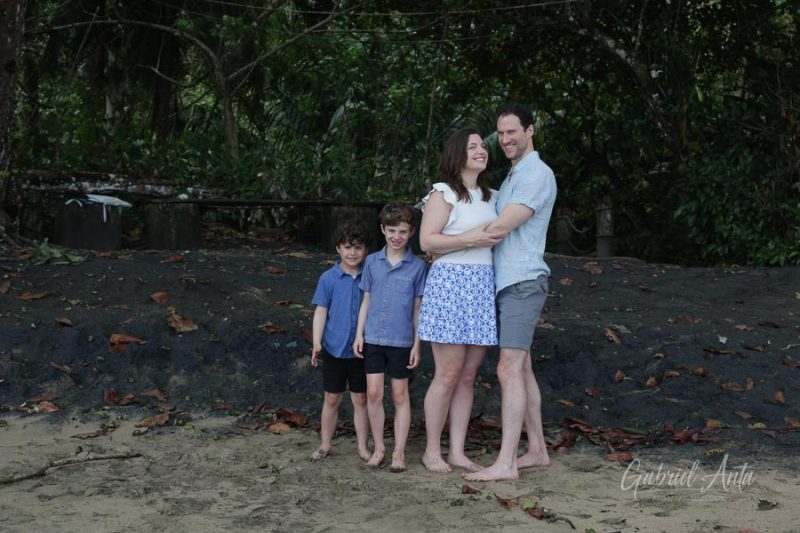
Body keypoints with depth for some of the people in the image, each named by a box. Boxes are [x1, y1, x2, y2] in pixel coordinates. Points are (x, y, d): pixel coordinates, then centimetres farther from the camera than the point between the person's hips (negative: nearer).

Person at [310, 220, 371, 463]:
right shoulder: (329, 278, -5)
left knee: (361, 399, 9)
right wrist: (316, 343, -10)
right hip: (334, 349, 0)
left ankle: (363, 446, 21)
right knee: (332, 399, 12)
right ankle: (325, 444, 25)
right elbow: (321, 311, -3)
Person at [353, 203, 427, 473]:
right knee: (373, 393, 1)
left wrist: (417, 344, -1)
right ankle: (378, 447, 16)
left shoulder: (417, 266, -2)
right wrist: (359, 334, 5)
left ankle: (399, 452, 14)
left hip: (401, 340, -2)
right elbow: (366, 300, 10)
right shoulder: (372, 262, 4)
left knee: (400, 396, 6)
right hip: (374, 338, 2)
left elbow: (418, 308, 1)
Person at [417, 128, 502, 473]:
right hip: (451, 282, -6)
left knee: (468, 377, 6)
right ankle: (432, 451, 6)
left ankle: (457, 451, 12)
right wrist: (473, 238, -16)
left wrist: (501, 237, 11)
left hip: (484, 286, 7)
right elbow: (427, 241, -12)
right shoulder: (444, 193, -2)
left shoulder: (491, 197, 19)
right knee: (448, 375, -5)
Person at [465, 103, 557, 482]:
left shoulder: (538, 174, -11)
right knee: (521, 369, 11)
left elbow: (501, 227, -18)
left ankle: (506, 462, -16)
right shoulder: (512, 177, 22)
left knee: (509, 369, -14)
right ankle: (537, 450, 17)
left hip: (523, 283, -10)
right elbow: (498, 228, 22)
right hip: (507, 284, 10)